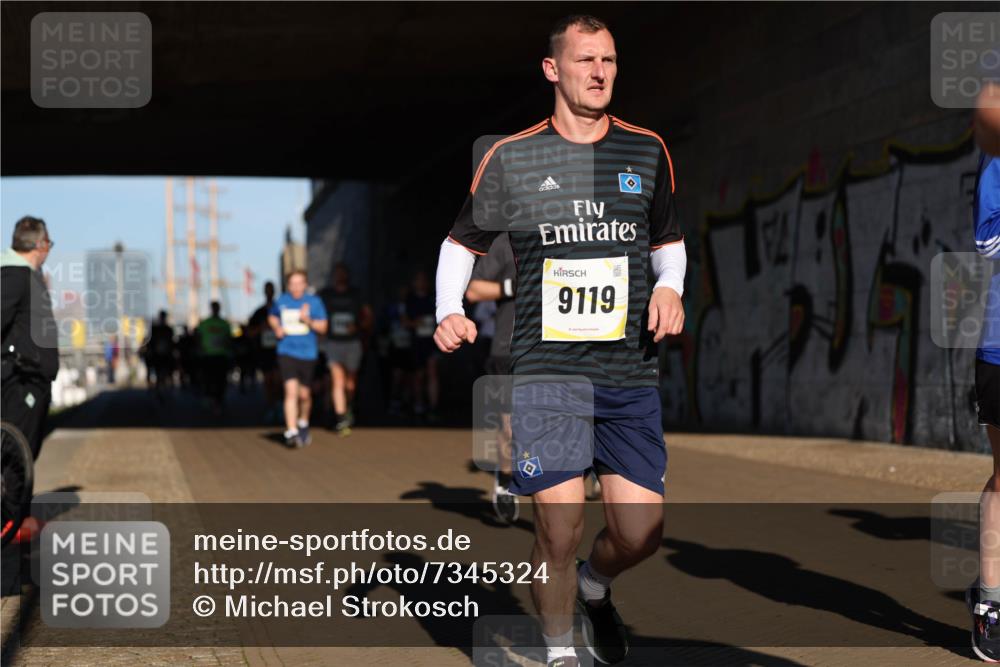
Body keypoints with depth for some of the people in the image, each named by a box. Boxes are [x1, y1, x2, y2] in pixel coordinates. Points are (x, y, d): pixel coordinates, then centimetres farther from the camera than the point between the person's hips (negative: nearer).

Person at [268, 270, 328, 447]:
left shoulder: (314, 302, -1)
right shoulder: (280, 301, 2)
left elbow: (323, 327, -1)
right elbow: (272, 317, 22)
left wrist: (308, 321, -19)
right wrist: (276, 328, 1)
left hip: (308, 354, 1)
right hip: (286, 352, -1)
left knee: (304, 394, 9)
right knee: (291, 391, -15)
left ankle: (303, 424, 37)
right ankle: (291, 432, -18)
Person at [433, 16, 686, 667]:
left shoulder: (647, 150, 9)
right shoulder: (511, 157, 3)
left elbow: (670, 239, 22)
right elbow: (463, 242, 13)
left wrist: (669, 287, 2)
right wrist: (450, 312, -3)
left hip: (631, 374, 3)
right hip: (546, 372, -2)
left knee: (641, 534, -1)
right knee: (559, 533, -9)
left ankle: (594, 585, 34)